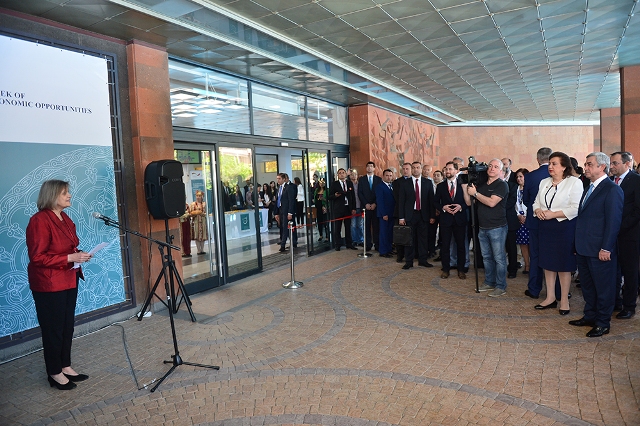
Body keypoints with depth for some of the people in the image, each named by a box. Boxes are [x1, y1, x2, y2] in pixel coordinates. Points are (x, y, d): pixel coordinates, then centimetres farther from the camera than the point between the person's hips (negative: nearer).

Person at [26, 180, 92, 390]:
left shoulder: (65, 219, 10)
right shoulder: (39, 221, -17)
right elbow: (37, 257, -20)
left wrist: (80, 255, 2)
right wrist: (70, 258, -23)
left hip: (69, 280, 8)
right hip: (49, 285, -8)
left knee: (67, 326, 15)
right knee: (53, 329, 4)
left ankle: (66, 367, 28)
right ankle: (54, 373, 19)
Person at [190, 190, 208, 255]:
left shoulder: (204, 204, 3)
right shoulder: (193, 204, -1)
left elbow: (206, 213, 4)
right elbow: (191, 213, 0)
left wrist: (203, 214, -14)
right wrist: (196, 213, -17)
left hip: (203, 221, 2)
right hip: (196, 221, -2)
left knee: (203, 236, 5)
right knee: (197, 236, -1)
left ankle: (202, 249, 15)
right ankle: (198, 250, 7)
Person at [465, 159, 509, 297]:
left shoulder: (502, 185, -7)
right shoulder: (481, 185, 13)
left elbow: (492, 202, -21)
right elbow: (469, 202, 11)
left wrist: (475, 193, -14)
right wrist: (465, 187, 1)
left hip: (497, 227, -7)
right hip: (483, 227, 7)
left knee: (499, 258, -2)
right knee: (486, 257, 15)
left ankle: (501, 287, 7)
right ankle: (489, 282, 26)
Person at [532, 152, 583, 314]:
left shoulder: (574, 182, -8)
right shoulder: (544, 182, 11)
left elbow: (575, 209, -16)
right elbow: (536, 202, 14)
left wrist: (553, 214, -20)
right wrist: (538, 211, -7)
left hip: (564, 228, -6)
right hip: (545, 227, 6)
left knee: (563, 265, 3)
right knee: (547, 263, 11)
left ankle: (564, 300, 16)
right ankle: (550, 298, 23)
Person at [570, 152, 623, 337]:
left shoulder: (612, 190, -13)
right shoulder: (590, 188, 14)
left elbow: (613, 221, -17)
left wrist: (606, 248, -19)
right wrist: (578, 244, 14)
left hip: (600, 251, -8)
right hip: (584, 249, 8)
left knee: (603, 287, 6)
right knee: (587, 285, 18)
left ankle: (603, 323, 18)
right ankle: (590, 316, 31)